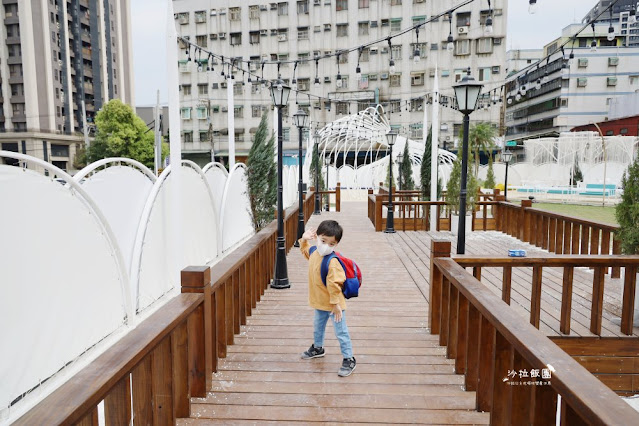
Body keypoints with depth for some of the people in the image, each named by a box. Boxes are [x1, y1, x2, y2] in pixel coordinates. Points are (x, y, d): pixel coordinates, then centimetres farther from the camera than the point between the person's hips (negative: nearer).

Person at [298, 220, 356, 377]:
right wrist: (304, 239, 4)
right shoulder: (314, 252, -6)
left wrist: (335, 304, -26)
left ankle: (349, 359, 20)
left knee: (341, 332, 5)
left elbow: (334, 284, -29)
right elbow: (305, 250, 20)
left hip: (334, 304, -8)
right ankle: (317, 348, 53)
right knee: (318, 327, 29)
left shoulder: (332, 262, -31)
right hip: (320, 302, 8)